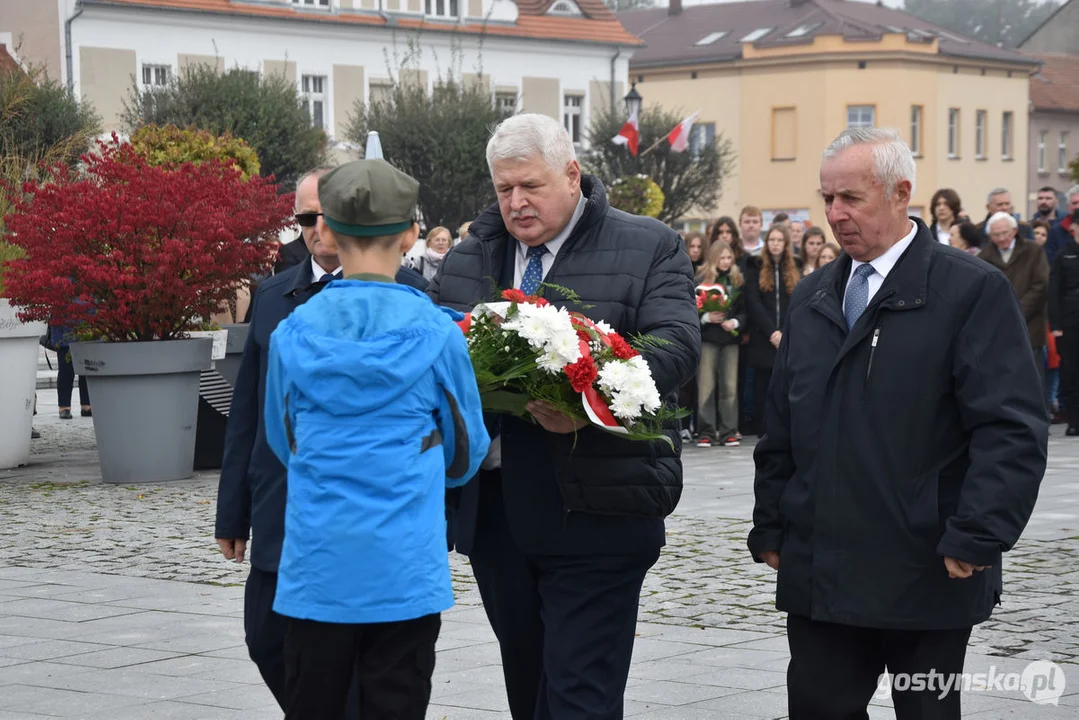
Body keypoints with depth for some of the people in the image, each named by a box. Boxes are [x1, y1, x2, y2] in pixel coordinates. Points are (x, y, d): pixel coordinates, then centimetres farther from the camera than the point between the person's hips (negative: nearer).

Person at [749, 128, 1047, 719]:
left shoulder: (973, 290, -6)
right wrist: (770, 527, 14)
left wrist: (977, 538, -19)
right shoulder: (811, 298, 14)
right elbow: (780, 426, 18)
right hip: (819, 575, 5)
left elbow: (1012, 429, -13)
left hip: (928, 577, -5)